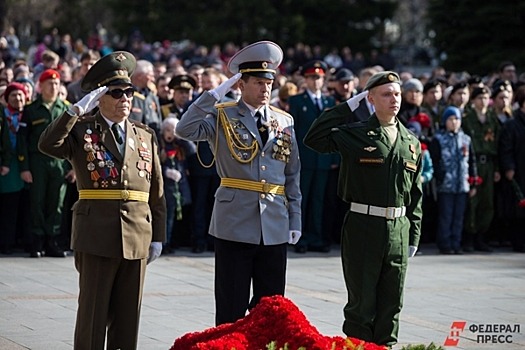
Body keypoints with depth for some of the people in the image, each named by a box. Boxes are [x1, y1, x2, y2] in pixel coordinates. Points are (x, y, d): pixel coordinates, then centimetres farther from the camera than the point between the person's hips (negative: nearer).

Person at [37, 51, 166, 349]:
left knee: (128, 314, 7)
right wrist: (77, 110, -22)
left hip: (137, 236, 3)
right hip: (97, 235, -3)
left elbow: (157, 191, 12)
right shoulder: (82, 130, 2)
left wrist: (158, 236, 8)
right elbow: (48, 145, -18)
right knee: (94, 313, 1)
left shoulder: (146, 136, 11)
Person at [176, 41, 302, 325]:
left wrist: (295, 220, 9)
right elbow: (185, 129, -19)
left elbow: (292, 175, 14)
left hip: (275, 227, 4)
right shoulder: (223, 116, 0)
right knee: (231, 309, 1)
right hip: (235, 224, -4)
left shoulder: (284, 122, 11)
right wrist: (216, 93, -16)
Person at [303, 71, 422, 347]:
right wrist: (348, 106, -11)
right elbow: (314, 139, -18)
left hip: (398, 230, 4)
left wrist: (414, 236, 11)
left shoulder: (411, 142, 10)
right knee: (362, 303, 2)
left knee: (392, 304, 9)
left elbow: (416, 192, 14)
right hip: (363, 228, -4)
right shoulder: (356, 135, -3)